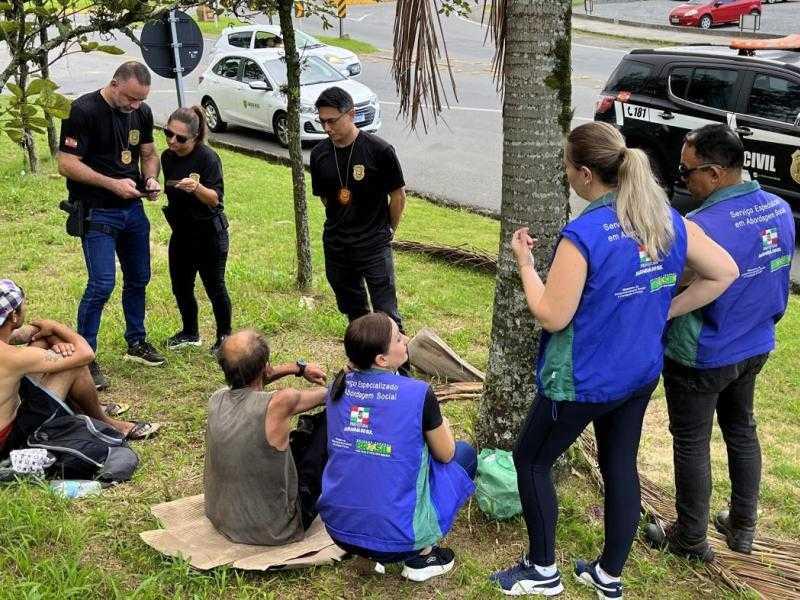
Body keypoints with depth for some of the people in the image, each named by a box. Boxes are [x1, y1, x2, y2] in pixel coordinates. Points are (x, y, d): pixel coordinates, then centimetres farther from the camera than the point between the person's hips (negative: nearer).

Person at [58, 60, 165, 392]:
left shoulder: (141, 112, 3)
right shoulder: (84, 111, -16)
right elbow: (66, 164, -18)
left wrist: (151, 179, -6)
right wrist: (113, 184, -24)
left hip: (133, 209, 7)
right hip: (97, 213, -7)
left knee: (138, 279, 15)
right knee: (101, 285, -12)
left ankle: (136, 342, 34)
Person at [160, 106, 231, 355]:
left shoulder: (207, 158, -20)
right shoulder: (167, 157, 0)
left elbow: (216, 199, -27)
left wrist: (197, 188, -43)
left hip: (209, 234, -7)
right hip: (181, 232, 7)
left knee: (214, 287, 3)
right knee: (180, 286, 14)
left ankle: (224, 337, 21)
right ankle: (190, 333, 34)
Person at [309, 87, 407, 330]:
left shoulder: (379, 150, -14)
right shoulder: (319, 154, -1)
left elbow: (398, 195, -4)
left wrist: (388, 230, 5)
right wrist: (344, 225, 12)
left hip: (374, 246, -5)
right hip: (335, 245, 5)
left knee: (386, 313, -5)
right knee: (352, 309, 18)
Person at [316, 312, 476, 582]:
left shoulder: (339, 385, 1)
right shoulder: (417, 393, -15)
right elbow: (445, 454, 1)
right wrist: (443, 425, 21)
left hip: (338, 529, 5)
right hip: (395, 536, -5)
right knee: (464, 453, 16)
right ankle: (420, 556, 10)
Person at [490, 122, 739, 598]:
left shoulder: (583, 234, -26)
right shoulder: (668, 220, -4)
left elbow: (552, 317, -22)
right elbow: (725, 273, 4)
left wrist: (525, 263, -9)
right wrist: (664, 312, 5)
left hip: (583, 380, -7)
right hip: (642, 372, 7)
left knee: (531, 461, 14)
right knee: (621, 467, 19)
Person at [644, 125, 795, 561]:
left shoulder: (700, 228, -31)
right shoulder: (780, 210, -5)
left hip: (701, 357, -7)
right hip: (755, 347, 8)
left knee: (692, 444, 10)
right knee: (742, 431, 23)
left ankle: (691, 539, 25)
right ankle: (743, 527, 38)